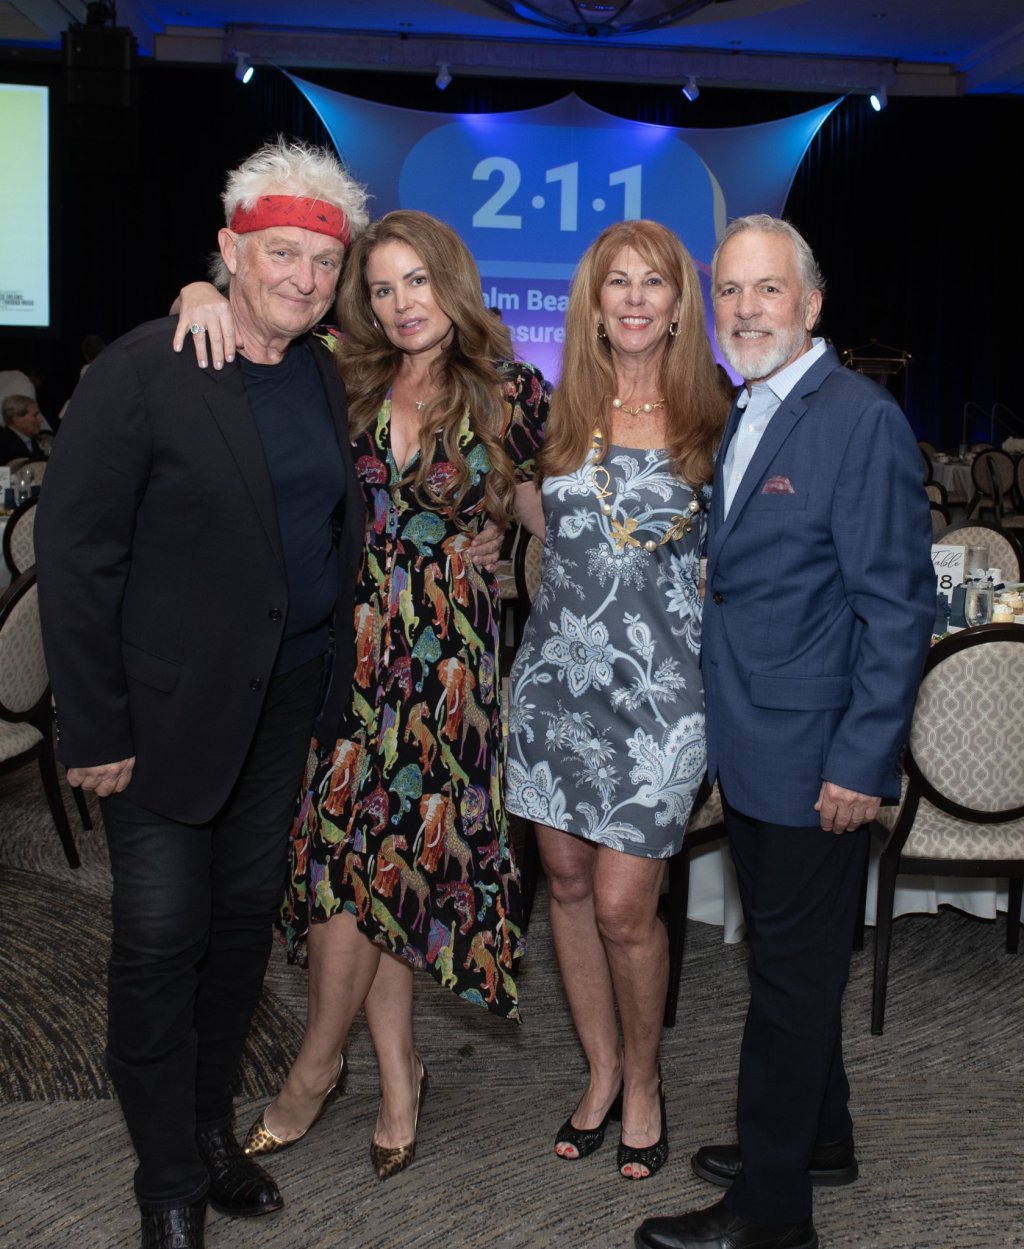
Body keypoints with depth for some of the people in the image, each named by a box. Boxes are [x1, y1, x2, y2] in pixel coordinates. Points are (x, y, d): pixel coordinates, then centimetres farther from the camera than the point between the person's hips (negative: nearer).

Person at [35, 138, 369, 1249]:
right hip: (171, 710, -6)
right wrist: (95, 729, -15)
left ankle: (210, 1122, 36)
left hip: (286, 703, 6)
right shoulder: (142, 373, -14)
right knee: (161, 937, 3)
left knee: (245, 917, 16)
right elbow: (73, 554, -14)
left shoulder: (323, 375, 6)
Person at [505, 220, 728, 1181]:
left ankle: (642, 1079, 24)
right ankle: (601, 1073, 31)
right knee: (567, 882, 11)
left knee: (623, 906, -2)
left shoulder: (711, 419, 1)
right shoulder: (559, 412, 6)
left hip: (658, 686, -3)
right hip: (555, 672, 3)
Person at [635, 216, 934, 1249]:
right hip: (749, 752, 8)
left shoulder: (860, 419, -14)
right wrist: (719, 730, 11)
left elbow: (898, 605, -17)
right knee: (785, 960, 20)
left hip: (816, 763, -8)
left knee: (792, 976, 4)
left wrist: (861, 762, -19)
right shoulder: (743, 419, 13)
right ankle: (819, 1142, 39)